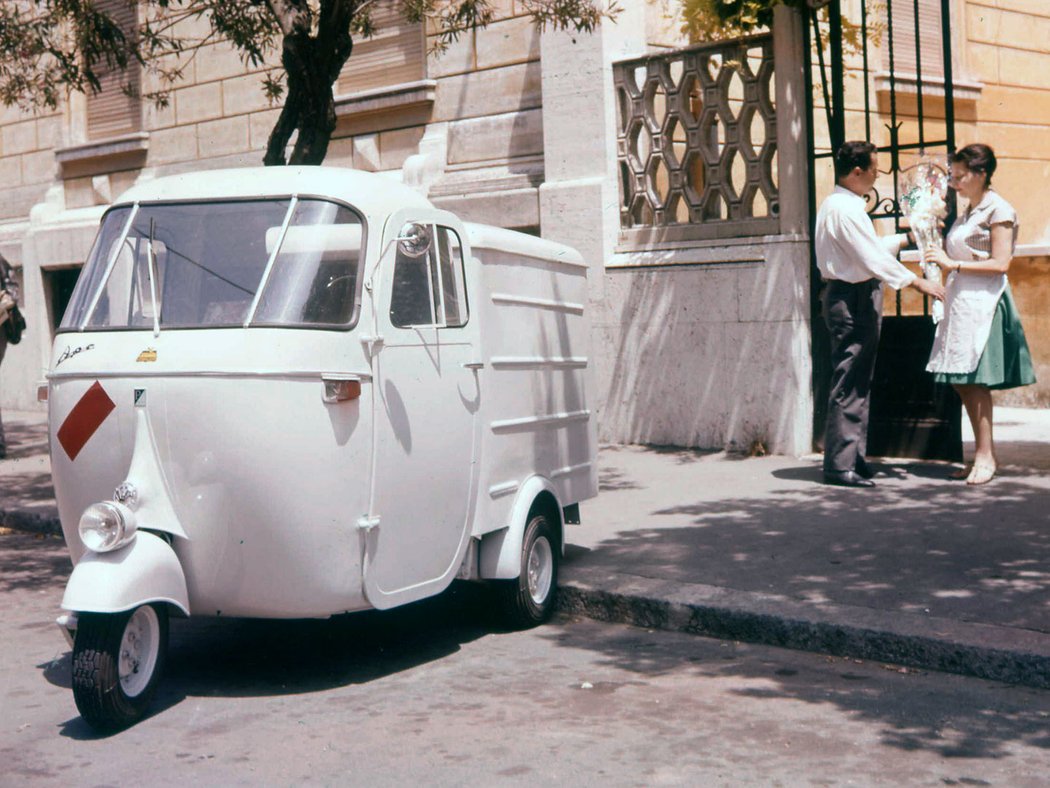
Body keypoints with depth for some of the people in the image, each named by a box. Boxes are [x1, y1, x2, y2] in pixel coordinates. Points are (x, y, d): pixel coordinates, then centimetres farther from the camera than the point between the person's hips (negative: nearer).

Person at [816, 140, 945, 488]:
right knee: (849, 383, -8)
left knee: (858, 382, 14)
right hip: (852, 298, -11)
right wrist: (917, 282, -15)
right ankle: (841, 464, -4)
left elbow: (871, 247, 24)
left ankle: (852, 458, 20)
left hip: (854, 297, 11)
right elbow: (873, 258, -21)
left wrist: (908, 237, 25)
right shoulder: (844, 209, -18)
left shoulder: (841, 205, 16)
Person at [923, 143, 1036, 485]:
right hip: (960, 303, 9)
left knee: (974, 381, -9)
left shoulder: (998, 210, -8)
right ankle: (983, 455, 14)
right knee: (962, 383, 7)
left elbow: (1000, 263, -15)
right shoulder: (967, 213, 18)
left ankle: (985, 456, -2)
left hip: (984, 303, -9)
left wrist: (953, 264, -15)